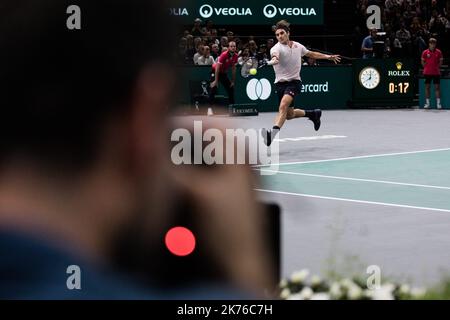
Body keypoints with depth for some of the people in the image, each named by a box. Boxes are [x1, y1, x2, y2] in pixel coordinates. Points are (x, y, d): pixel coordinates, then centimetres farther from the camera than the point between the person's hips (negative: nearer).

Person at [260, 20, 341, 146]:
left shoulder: (297, 46, 5)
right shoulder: (277, 48, -9)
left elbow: (311, 54, 25)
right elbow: (275, 55, -35)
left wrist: (328, 57, 26)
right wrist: (274, 60, -58)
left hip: (294, 82, -1)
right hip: (281, 83, 1)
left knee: (283, 105, -27)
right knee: (289, 115, 9)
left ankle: (273, 133, -41)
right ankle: (311, 114, 37)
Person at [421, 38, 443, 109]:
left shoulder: (438, 52, 2)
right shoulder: (425, 52, 1)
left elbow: (441, 61, 11)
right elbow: (423, 62, 10)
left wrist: (437, 67, 3)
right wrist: (427, 67, 4)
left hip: (436, 73, 0)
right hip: (427, 73, 0)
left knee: (437, 87, -1)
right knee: (427, 87, 3)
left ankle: (438, 103, 0)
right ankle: (427, 103, 8)